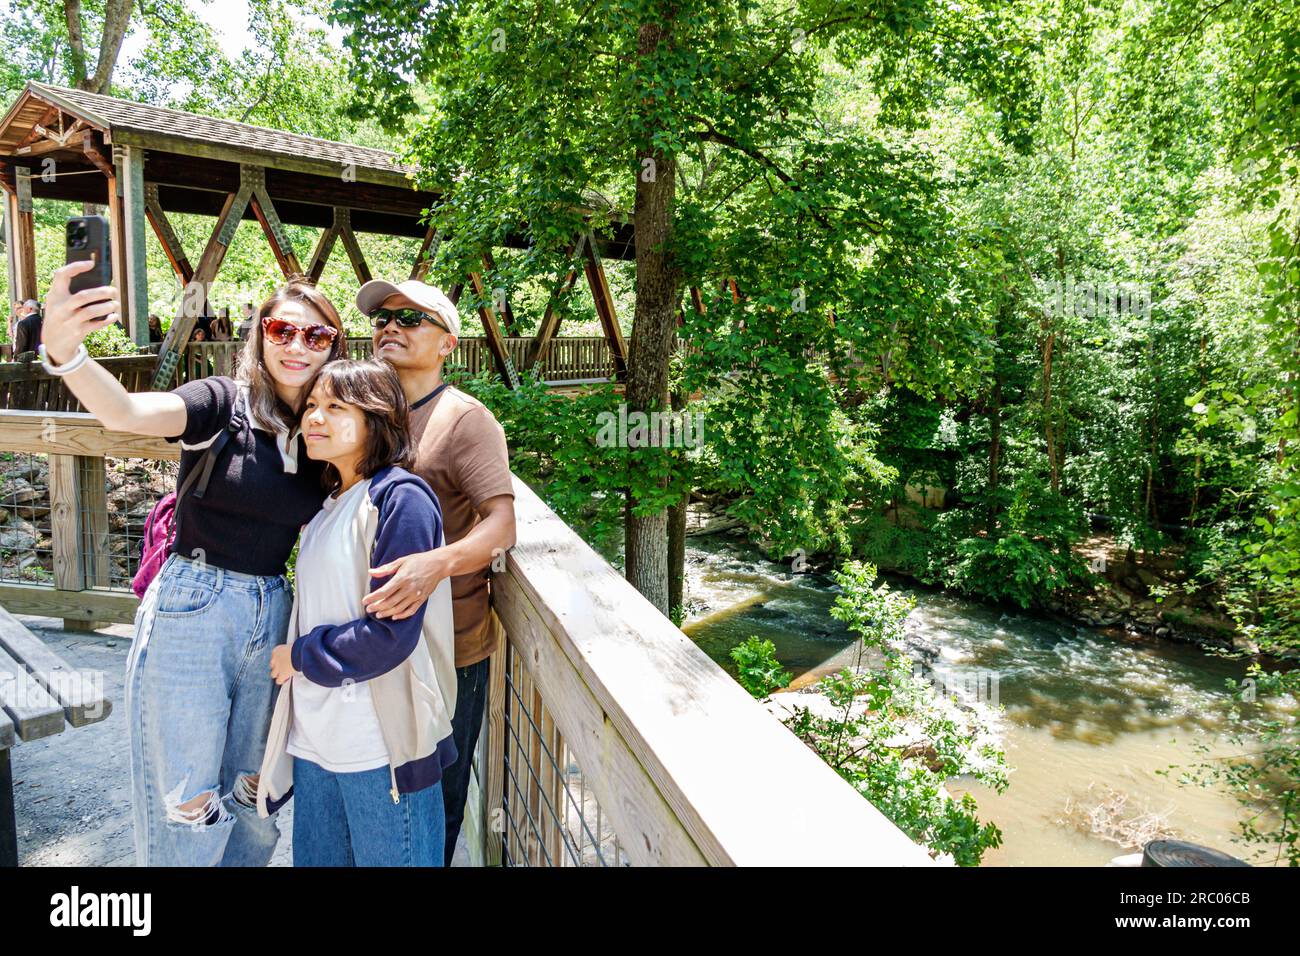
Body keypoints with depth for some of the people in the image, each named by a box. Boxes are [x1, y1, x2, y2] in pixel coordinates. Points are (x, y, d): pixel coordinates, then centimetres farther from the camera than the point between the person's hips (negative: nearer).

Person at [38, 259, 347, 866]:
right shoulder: (223, 404, -10)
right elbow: (126, 412, -30)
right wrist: (64, 352, -49)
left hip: (271, 612, 5)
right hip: (191, 609, -5)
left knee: (251, 790, 18)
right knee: (187, 800, 6)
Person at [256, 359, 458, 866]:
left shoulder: (401, 498, -15)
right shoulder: (329, 502, 13)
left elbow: (390, 633, -20)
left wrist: (300, 655, -9)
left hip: (380, 748, -8)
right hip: (313, 738, 8)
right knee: (314, 857, 19)